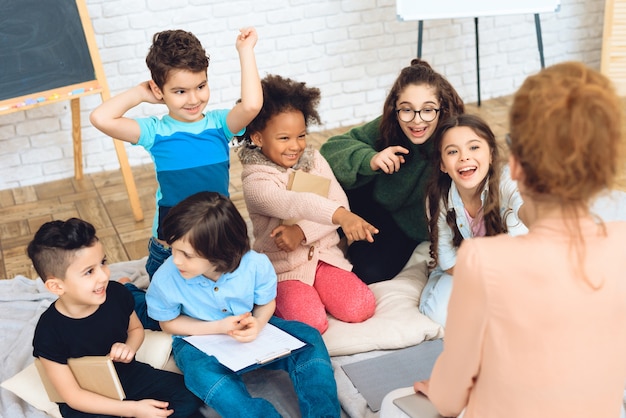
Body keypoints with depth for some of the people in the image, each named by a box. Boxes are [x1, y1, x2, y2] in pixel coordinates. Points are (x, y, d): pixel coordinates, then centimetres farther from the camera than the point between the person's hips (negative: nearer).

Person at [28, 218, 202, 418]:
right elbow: (73, 395, -18)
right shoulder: (49, 332, -24)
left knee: (190, 396, -11)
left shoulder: (117, 294, -13)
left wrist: (129, 348, -15)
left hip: (128, 374, 4)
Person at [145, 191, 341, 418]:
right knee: (202, 372, -38)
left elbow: (266, 303, -4)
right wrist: (217, 327, -23)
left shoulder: (256, 265, -25)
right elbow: (168, 322, -8)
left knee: (307, 339, -17)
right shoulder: (165, 279, -26)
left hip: (247, 330, 2)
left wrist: (257, 323, -29)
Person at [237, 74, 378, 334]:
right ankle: (275, 300, 7)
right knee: (311, 322, -24)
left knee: (360, 307, -15)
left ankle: (312, 294, 14)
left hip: (324, 254, 5)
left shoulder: (314, 159, 3)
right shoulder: (255, 180, -16)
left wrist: (302, 231, -22)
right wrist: (340, 215, -53)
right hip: (284, 267, -5)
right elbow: (293, 203, -36)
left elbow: (340, 202, -7)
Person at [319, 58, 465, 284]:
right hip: (378, 210, 2)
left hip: (411, 228, -2)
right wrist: (369, 160, -37)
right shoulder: (385, 128, -21)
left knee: (370, 272, -21)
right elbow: (331, 148, -19)